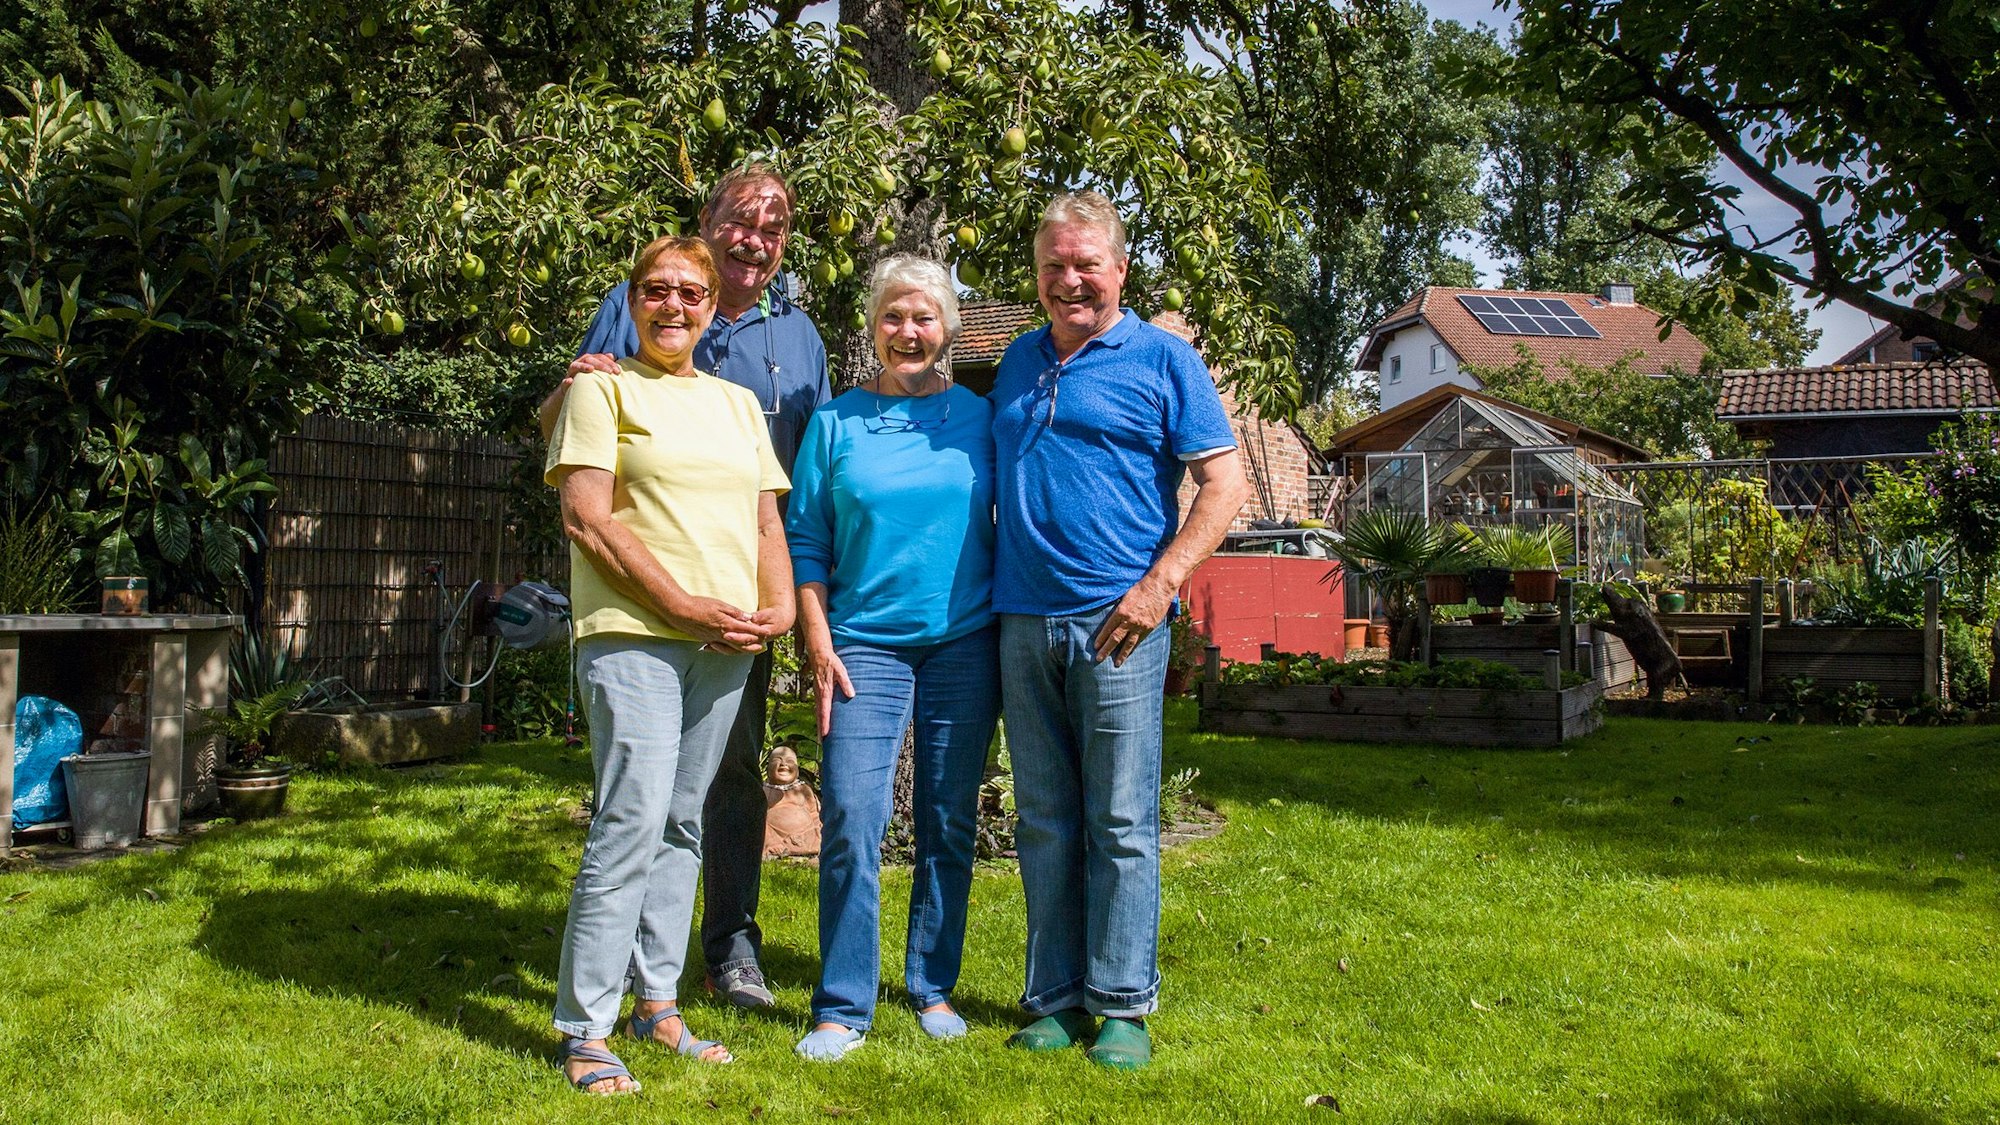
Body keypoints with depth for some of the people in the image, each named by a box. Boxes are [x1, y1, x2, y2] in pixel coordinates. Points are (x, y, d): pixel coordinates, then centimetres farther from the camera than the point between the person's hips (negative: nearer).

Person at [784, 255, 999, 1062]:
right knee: (851, 822, -8)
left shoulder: (980, 417, 7)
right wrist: (818, 642, -3)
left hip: (964, 641, 1)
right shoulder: (836, 423, 6)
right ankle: (843, 1008, 1)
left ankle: (933, 987, 20)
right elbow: (807, 541, 6)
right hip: (866, 642, -1)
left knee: (949, 824, 6)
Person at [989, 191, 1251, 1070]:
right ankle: (1054, 1000, 17)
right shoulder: (1019, 362, 17)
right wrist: (981, 589, 14)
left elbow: (1224, 484, -2)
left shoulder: (1164, 360, 2)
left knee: (1120, 824, -1)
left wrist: (1160, 583, -13)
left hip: (1116, 623, -4)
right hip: (1023, 624, 5)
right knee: (1044, 823, 9)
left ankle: (1122, 1006, 8)